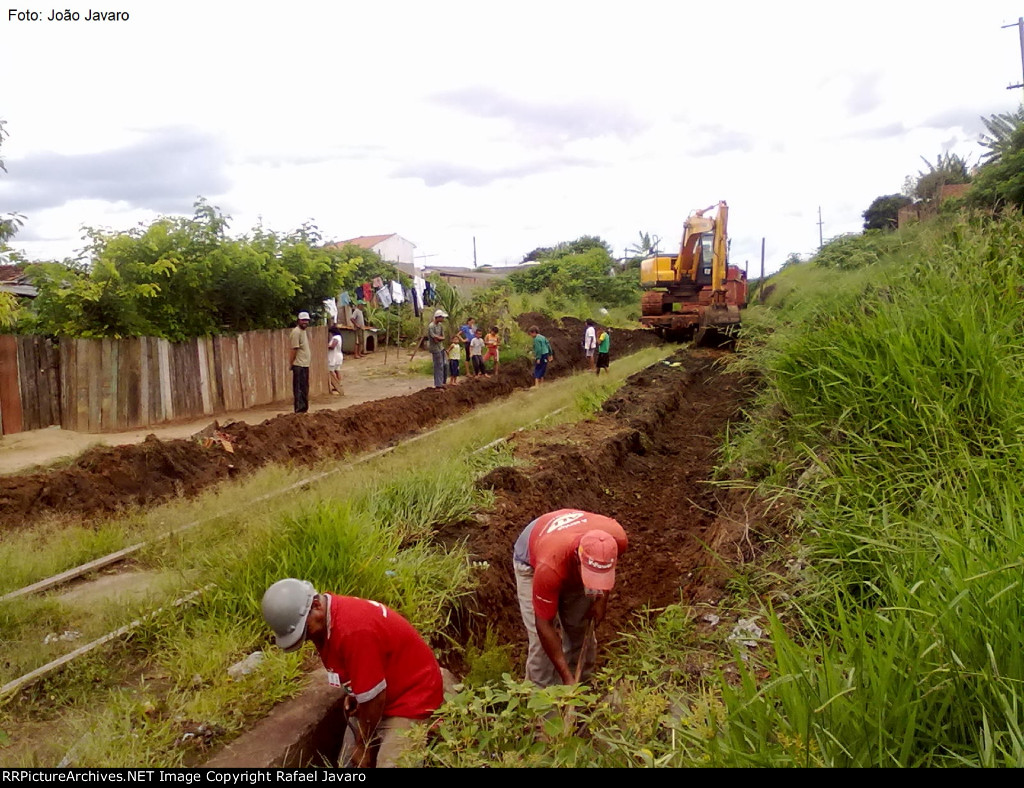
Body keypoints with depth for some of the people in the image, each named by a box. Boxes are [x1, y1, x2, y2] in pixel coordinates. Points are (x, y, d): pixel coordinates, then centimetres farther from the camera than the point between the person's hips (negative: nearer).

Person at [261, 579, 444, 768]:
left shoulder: (353, 630, -34)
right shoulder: (325, 618, -4)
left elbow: (374, 697, -25)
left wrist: (363, 745, -11)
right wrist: (352, 693, -5)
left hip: (412, 695, -9)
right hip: (383, 696, 10)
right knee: (349, 762, 9)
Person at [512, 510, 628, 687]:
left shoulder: (617, 538, -36)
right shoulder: (549, 568, -46)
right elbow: (543, 625, -33)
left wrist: (602, 599, -10)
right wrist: (567, 678, -31)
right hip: (531, 560, -4)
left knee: (583, 631, 5)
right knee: (542, 640, -11)